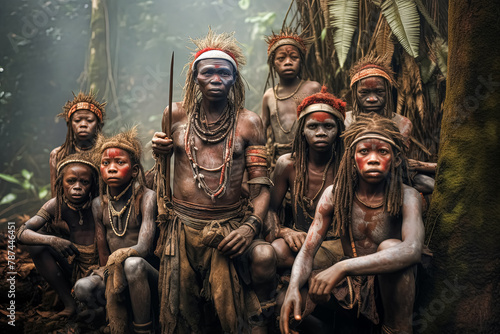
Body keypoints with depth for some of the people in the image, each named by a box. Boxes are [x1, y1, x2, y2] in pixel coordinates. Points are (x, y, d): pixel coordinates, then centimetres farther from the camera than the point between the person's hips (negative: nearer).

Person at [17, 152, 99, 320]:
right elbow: (22, 233, -14)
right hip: (74, 267, 5)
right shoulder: (56, 205, -9)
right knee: (37, 240, -13)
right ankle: (69, 304, -7)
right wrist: (52, 240, -33)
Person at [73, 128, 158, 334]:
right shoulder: (99, 204, 4)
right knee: (82, 288, -25)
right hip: (114, 271, 4)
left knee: (133, 264, -36)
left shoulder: (146, 197, -12)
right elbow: (103, 255, 2)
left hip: (147, 276, -4)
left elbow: (144, 248, -22)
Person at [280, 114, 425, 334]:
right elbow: (307, 251, -11)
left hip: (390, 285, -2)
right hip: (350, 284, 3)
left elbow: (413, 249, -37)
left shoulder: (406, 197, -17)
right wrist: (293, 288, -35)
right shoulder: (335, 195, -8)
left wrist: (343, 267, -46)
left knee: (390, 246, -33)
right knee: (294, 309, -24)